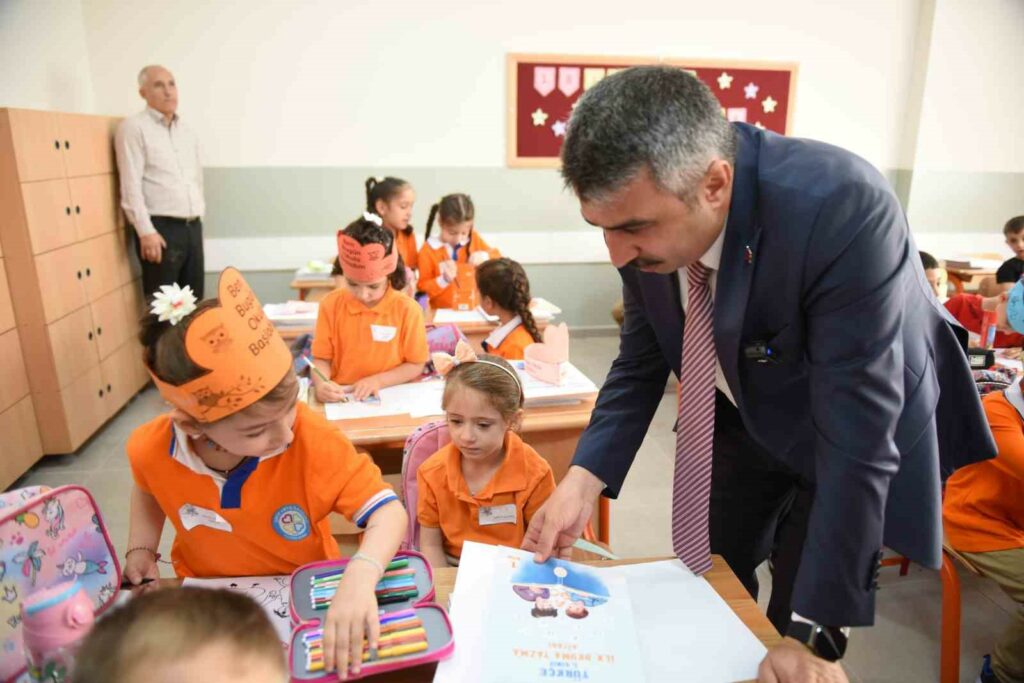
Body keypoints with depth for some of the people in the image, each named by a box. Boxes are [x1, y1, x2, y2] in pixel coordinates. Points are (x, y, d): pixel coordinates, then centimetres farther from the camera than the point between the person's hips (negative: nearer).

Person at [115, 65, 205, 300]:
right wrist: (146, 232, -16)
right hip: (161, 228, -6)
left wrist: (198, 217, 16)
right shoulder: (133, 128, -3)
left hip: (193, 227, 6)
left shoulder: (187, 131, 18)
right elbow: (131, 185, -10)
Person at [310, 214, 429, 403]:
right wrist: (321, 384, -16)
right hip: (341, 397, 1)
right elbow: (321, 358, 3)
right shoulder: (331, 304, -3)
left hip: (392, 397, -1)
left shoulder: (407, 309, -9)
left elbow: (416, 365, -2)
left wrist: (377, 381, -13)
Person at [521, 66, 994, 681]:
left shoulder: (844, 209, -38)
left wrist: (816, 633, -28)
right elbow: (641, 362, -8)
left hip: (854, 432, -4)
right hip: (743, 415, 5)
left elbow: (856, 437, -34)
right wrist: (584, 481, -20)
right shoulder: (649, 213, -21)